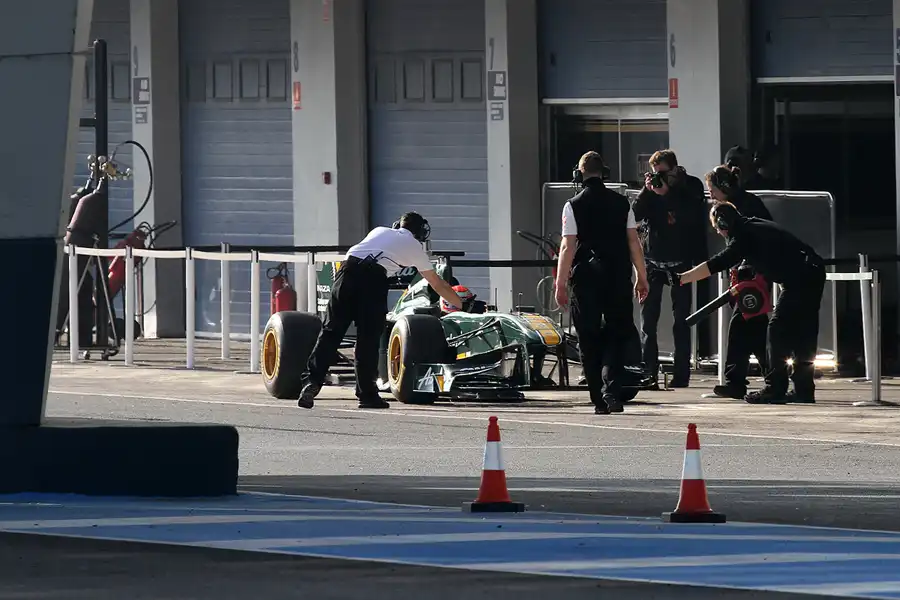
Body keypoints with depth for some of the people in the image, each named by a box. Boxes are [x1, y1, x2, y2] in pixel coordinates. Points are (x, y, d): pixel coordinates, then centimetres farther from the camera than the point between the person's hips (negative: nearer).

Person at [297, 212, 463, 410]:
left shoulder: (380, 231, 35)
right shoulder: (414, 246, 27)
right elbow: (438, 285, 37)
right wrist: (461, 305, 51)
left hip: (348, 266, 3)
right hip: (374, 276, -3)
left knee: (331, 329, 1)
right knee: (368, 337, 4)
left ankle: (313, 380, -13)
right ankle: (367, 394, 6)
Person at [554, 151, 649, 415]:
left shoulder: (573, 205, -3)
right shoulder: (621, 203, 4)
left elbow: (568, 246, -7)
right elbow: (633, 242, 5)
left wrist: (561, 284, -4)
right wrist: (641, 277, 12)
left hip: (586, 278, -2)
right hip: (618, 277, 2)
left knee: (589, 340, 7)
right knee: (618, 334, 10)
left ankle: (600, 401, 6)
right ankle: (611, 389, -10)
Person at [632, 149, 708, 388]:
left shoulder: (691, 187, -2)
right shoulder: (652, 190, 5)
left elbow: (693, 217, -17)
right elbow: (636, 215, -4)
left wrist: (666, 193, -21)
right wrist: (647, 190, -16)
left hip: (680, 261, -3)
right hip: (653, 260, 3)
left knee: (681, 320, 1)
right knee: (648, 319, -2)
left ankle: (681, 375, 3)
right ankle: (648, 371, 1)